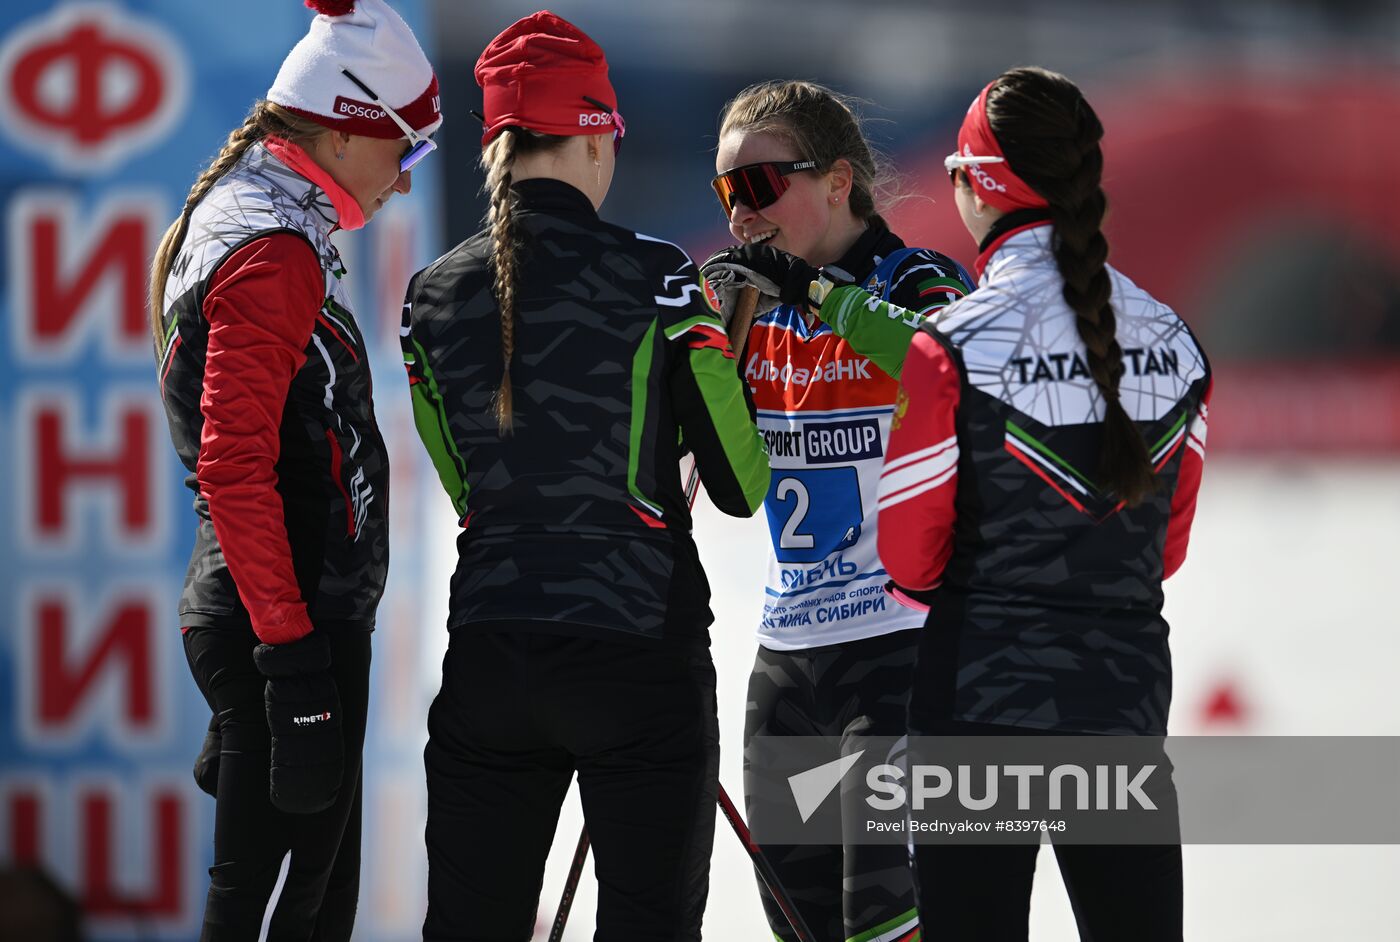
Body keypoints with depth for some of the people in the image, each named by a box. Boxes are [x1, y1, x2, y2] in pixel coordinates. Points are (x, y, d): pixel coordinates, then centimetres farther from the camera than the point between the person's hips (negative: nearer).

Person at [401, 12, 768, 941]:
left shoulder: (434, 296, 4)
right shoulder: (652, 277, -9)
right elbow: (743, 487, -4)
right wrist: (720, 336, 11)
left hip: (488, 655, 4)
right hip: (639, 650, -4)